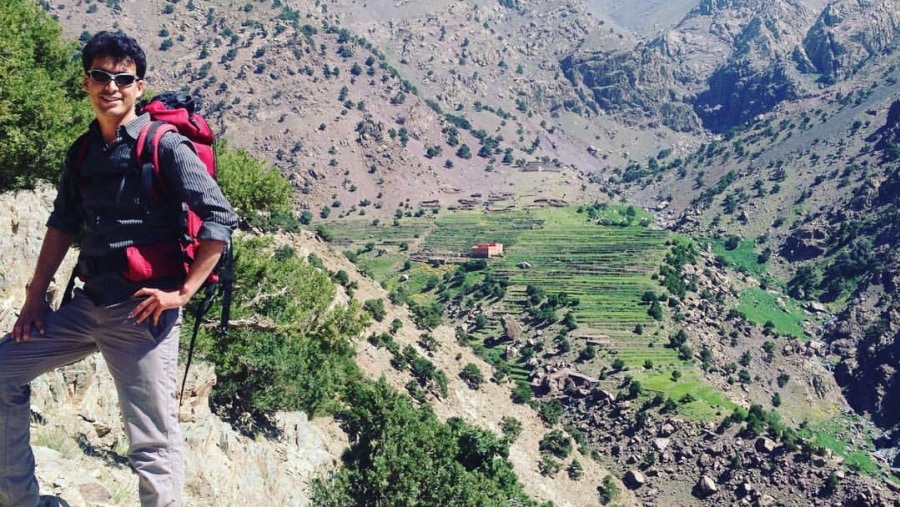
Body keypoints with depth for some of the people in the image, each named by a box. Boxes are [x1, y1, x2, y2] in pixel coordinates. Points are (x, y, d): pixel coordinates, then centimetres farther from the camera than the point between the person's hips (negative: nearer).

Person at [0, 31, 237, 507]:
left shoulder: (164, 147, -9)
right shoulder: (82, 152, 11)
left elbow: (220, 218, -14)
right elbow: (63, 225, 19)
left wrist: (181, 292, -16)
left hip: (142, 312, -7)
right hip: (88, 306, 8)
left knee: (152, 442, -5)